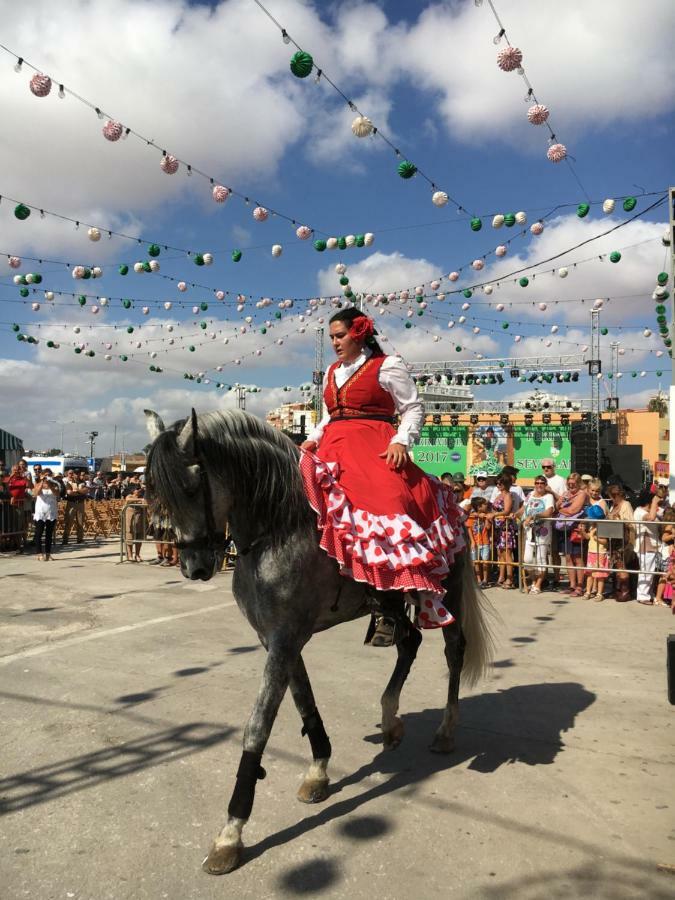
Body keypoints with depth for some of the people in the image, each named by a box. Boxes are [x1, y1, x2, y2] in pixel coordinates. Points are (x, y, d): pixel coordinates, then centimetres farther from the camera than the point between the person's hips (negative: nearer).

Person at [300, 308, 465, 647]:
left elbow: (413, 408, 1)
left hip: (374, 452, -7)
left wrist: (402, 441, -15)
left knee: (384, 501, -27)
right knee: (299, 484, -17)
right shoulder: (331, 372, 24)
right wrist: (313, 438, 10)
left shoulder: (387, 366, 5)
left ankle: (389, 610, -27)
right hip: (333, 450, 7)